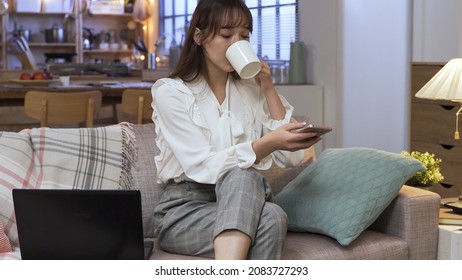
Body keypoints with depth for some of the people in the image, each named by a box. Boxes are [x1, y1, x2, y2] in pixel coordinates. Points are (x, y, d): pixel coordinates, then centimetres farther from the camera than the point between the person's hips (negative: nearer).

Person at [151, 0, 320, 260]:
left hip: (245, 200, 4)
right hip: (185, 209, -4)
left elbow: (291, 156, 4)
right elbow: (202, 167, -15)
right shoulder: (170, 92, -3)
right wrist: (269, 142, -28)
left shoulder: (252, 88, 12)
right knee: (271, 218, -34)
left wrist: (268, 89, -1)